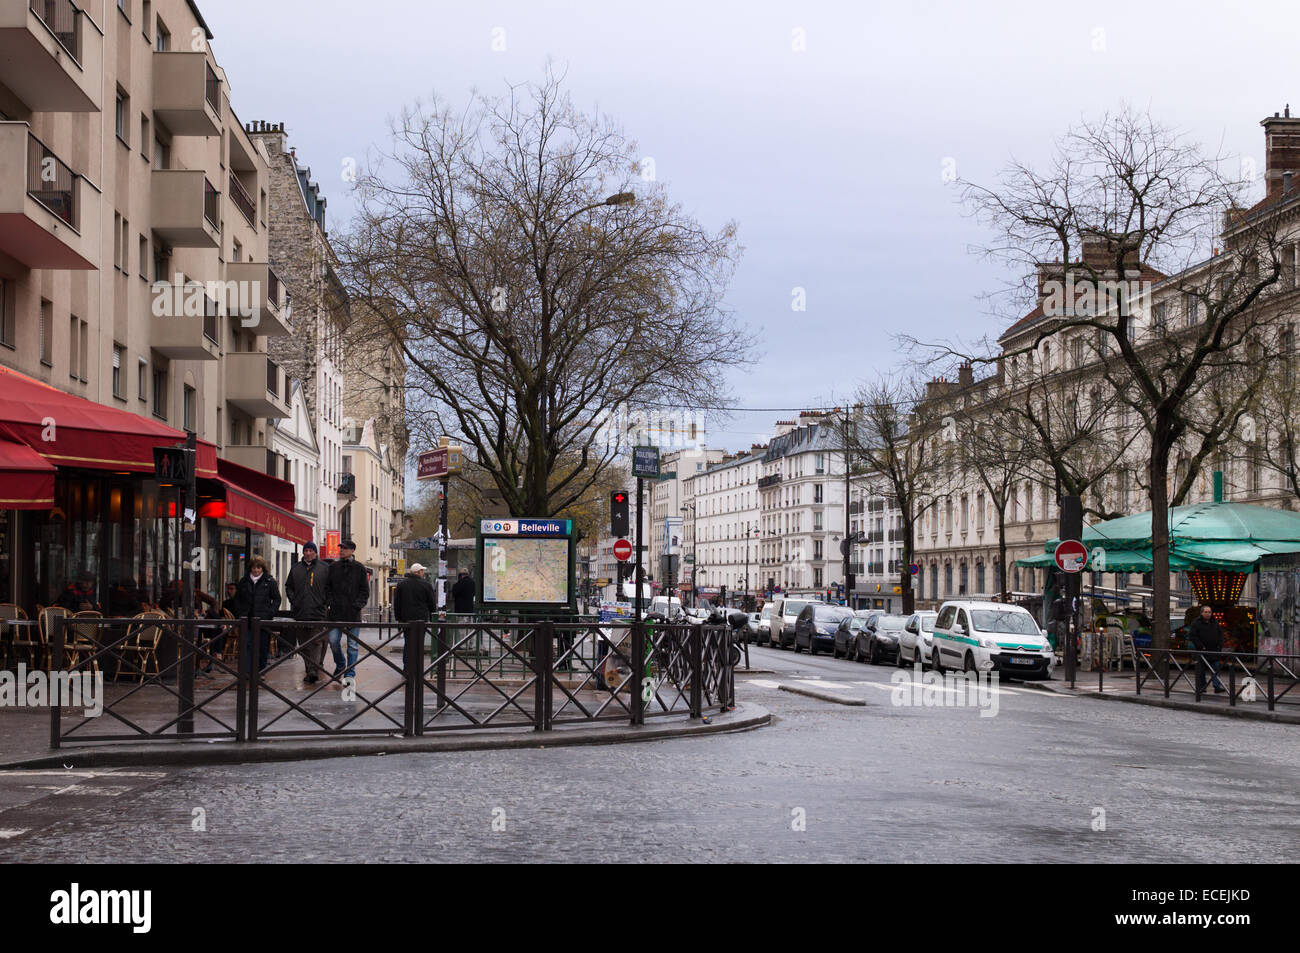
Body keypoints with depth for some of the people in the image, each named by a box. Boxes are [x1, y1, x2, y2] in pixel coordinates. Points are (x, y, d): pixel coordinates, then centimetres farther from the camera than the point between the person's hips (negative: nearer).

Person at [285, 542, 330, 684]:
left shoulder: (324, 568, 4)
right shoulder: (296, 568, 13)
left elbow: (330, 588, 6)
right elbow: (288, 586, 20)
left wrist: (326, 603, -3)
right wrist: (293, 600, 7)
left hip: (318, 612, -4)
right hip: (300, 612, 4)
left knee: (317, 642, -12)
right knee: (304, 643, 6)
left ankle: (314, 671, -21)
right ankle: (309, 669, 15)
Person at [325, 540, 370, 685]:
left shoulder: (359, 568, 2)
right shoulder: (333, 567, 9)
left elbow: (365, 591, 3)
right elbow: (327, 587, 14)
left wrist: (358, 605, -8)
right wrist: (330, 601, 0)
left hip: (353, 613, -2)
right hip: (336, 613, 2)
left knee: (352, 645, 0)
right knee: (333, 640, -2)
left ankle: (350, 674, 5)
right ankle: (339, 665, 22)